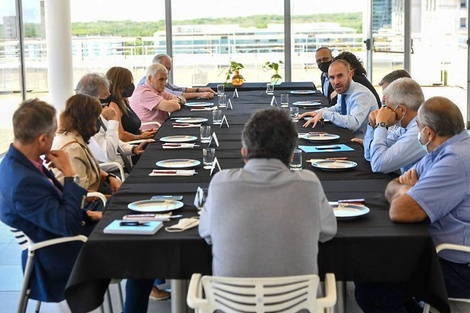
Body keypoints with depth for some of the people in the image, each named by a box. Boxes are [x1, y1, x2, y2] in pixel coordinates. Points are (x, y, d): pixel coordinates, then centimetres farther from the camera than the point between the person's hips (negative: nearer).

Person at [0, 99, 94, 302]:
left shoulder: (17, 161, -5)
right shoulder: (23, 181, -35)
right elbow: (69, 225, -32)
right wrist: (69, 173, -26)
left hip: (58, 235, 9)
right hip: (59, 258, -9)